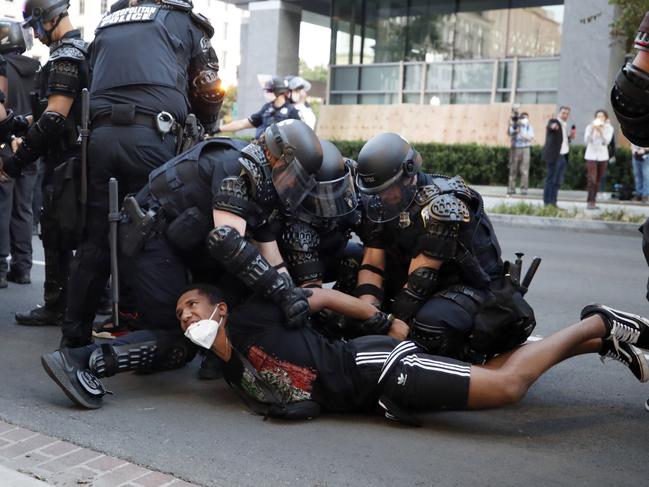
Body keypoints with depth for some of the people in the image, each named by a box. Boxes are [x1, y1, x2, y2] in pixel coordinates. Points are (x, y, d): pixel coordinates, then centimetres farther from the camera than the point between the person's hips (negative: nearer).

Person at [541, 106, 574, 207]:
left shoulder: (565, 125, 19)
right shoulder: (553, 121, -6)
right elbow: (551, 126, -31)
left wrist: (570, 136, 6)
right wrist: (553, 126, -54)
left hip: (563, 156, 8)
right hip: (554, 156, -8)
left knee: (558, 181, 10)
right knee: (551, 180, -5)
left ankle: (553, 202, 15)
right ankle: (547, 203, -1)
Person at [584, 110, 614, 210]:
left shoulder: (609, 128, 1)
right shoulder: (590, 127, -3)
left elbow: (606, 142, -12)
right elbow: (586, 141, -12)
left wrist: (600, 131, -23)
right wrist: (592, 130, -22)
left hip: (603, 156, 3)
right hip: (591, 156, -3)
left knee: (597, 181, 6)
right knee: (591, 179, -14)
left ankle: (592, 202, 13)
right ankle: (590, 202, -14)